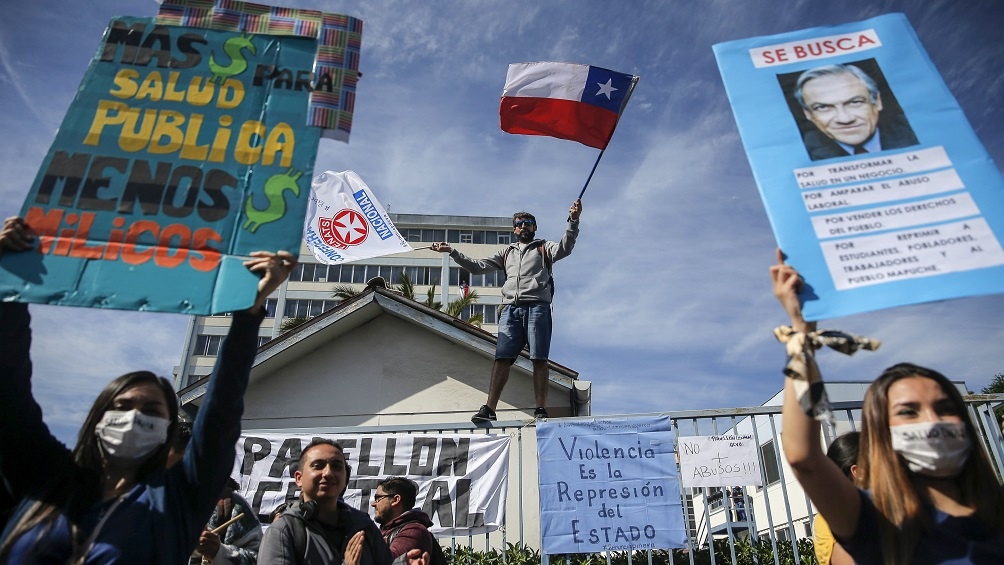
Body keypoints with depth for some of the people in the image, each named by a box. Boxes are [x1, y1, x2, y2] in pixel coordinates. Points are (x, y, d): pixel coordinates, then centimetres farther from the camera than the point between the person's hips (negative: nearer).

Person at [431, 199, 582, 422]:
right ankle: (489, 408, -14)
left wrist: (573, 221, -18)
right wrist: (452, 252, 20)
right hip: (510, 308, 3)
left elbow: (564, 248, -3)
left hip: (537, 306, -3)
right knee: (502, 357, -9)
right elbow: (477, 267, 26)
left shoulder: (544, 247, 19)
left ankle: (541, 410, -9)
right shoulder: (506, 253, 29)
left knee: (539, 359, -9)